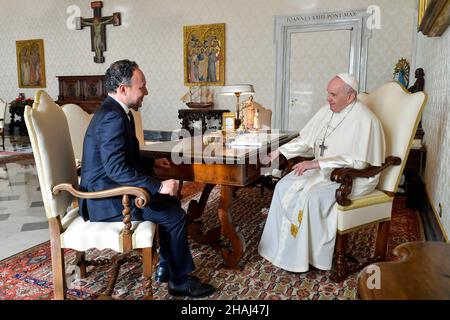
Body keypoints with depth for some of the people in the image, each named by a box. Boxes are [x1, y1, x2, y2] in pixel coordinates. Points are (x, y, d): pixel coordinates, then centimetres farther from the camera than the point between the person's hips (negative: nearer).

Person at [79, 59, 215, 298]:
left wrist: (152, 162, 12)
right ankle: (179, 281, 7)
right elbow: (116, 168, -29)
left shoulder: (113, 111, 10)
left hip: (109, 189, 10)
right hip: (106, 199, -10)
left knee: (171, 202, 14)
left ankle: (166, 268, 22)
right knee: (175, 216, -11)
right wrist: (158, 186, -26)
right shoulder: (112, 117, -23)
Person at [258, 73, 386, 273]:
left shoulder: (364, 120, -19)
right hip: (323, 170, 8)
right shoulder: (328, 110, 5)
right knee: (284, 187, -9)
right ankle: (282, 246, 1)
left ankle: (305, 256, -11)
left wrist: (316, 163, -28)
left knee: (311, 197, -30)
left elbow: (358, 161, -26)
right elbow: (305, 140, 11)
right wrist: (279, 152, -1)